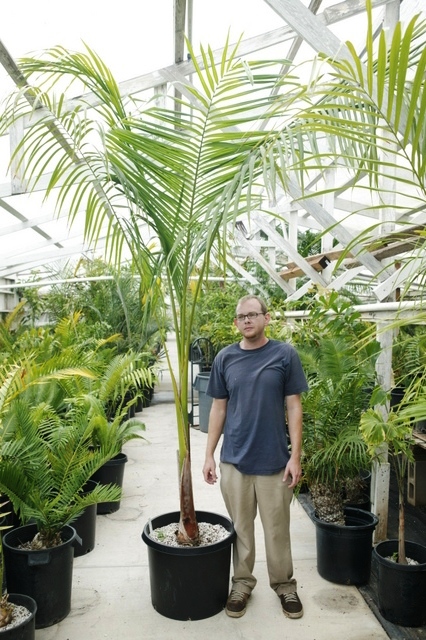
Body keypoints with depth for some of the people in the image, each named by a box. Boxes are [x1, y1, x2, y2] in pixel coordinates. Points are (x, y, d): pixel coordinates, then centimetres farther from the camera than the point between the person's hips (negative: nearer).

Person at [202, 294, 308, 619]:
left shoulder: (285, 354, -5)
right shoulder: (225, 358, 1)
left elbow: (294, 407, -3)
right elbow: (218, 408, 5)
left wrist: (295, 456, -7)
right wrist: (209, 455, 3)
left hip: (274, 460, -1)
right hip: (234, 460, 2)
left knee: (277, 528, 13)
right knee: (240, 528, 15)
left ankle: (284, 584, 34)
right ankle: (242, 582, 35)